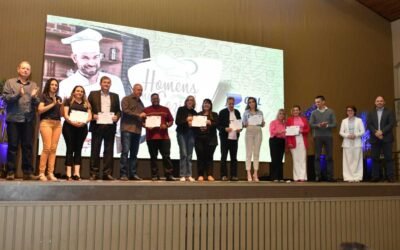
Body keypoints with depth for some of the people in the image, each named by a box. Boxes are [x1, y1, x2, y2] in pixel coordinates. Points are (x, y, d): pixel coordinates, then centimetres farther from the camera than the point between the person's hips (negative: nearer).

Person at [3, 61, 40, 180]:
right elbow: (5, 98, -3)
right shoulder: (10, 82, 8)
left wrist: (34, 97, -11)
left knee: (28, 146, 2)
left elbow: (38, 103, 10)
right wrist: (18, 95, -17)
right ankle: (11, 172, 4)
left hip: (29, 120, 2)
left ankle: (28, 172, 5)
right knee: (13, 146, 0)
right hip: (14, 119, -2)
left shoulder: (34, 85, 15)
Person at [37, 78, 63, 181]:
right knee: (47, 148, -13)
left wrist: (61, 105, 1)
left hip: (57, 124, 5)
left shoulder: (59, 98, 19)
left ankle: (50, 173, -1)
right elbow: (40, 110, -8)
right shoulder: (44, 96, 5)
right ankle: (41, 173, -8)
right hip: (46, 122, -5)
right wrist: (52, 104, -7)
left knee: (53, 149, -1)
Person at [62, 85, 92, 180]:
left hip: (82, 128, 3)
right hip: (69, 127, -3)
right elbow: (65, 114, -2)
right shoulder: (68, 101, 9)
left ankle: (77, 173, -4)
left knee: (78, 149, 0)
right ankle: (68, 174, -8)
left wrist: (83, 122, -14)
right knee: (70, 149, -6)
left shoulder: (86, 103, 17)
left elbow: (90, 116, 7)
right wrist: (72, 122, -19)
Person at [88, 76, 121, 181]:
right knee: (95, 149, 0)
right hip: (97, 126, -2)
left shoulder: (115, 96, 15)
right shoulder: (93, 94, 9)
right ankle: (94, 173, 5)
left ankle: (107, 173, 5)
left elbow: (118, 110, 15)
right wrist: (92, 115, -11)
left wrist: (117, 116, -5)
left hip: (110, 126, 2)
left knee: (109, 150, 1)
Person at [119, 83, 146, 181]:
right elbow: (125, 110, -11)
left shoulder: (140, 102, 22)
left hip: (137, 130, 6)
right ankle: (123, 174, -8)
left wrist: (144, 122, 6)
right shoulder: (126, 99, 4)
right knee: (125, 151, -10)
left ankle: (133, 174, 8)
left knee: (134, 153, 5)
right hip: (127, 129, -6)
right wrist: (138, 115, -10)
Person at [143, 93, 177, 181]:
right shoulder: (146, 110, 10)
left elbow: (171, 121, 13)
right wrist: (146, 126, -12)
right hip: (151, 137, 0)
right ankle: (155, 175, 8)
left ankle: (169, 175, -3)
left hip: (164, 137, 1)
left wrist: (166, 125, -6)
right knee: (153, 157, 3)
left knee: (166, 156, -4)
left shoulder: (165, 109, 14)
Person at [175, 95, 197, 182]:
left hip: (191, 134, 4)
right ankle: (182, 175, -6)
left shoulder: (194, 112, 14)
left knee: (189, 155, 2)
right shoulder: (181, 109, 3)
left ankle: (189, 175, 6)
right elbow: (177, 121, -4)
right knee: (183, 154, -10)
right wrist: (186, 120, -15)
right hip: (182, 133, -4)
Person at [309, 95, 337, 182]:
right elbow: (311, 124, -2)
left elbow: (334, 124, 0)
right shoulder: (314, 113, 7)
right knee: (317, 157, 1)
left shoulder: (330, 112, 5)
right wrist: (318, 125, -19)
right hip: (317, 137, 0)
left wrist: (327, 125, -18)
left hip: (328, 136, 0)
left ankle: (330, 176, 6)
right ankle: (317, 176, 6)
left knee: (329, 157, 1)